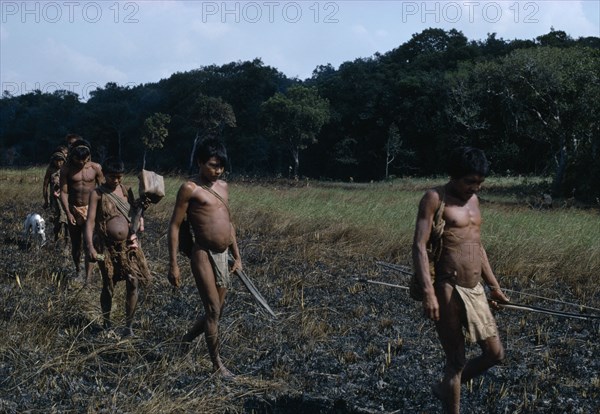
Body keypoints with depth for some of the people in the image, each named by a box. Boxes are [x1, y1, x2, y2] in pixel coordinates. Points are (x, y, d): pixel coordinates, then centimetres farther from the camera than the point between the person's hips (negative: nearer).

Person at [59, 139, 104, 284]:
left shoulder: (95, 168, -4)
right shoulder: (66, 169, -5)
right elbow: (64, 192, -5)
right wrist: (68, 213, -12)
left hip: (91, 209, -1)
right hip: (74, 210, 1)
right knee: (76, 244, 12)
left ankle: (88, 275, -12)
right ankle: (77, 269, 35)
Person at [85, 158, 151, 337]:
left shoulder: (126, 191, 5)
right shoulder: (97, 194, -6)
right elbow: (90, 221, -10)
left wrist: (139, 222, -8)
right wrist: (90, 247, -19)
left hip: (128, 244, 3)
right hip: (107, 247, -3)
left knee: (133, 283, -7)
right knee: (108, 286, 8)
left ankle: (129, 325, 4)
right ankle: (107, 325, 26)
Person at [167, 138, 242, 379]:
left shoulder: (223, 186, 13)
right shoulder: (190, 189, -8)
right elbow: (175, 226, -8)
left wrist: (237, 256, 21)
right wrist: (173, 265, -11)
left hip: (223, 256, 7)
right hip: (204, 255, -7)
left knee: (217, 311, 13)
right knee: (213, 310, -3)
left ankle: (186, 341, 37)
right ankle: (217, 365, 9)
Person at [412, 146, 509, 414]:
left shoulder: (473, 200, 15)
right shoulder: (435, 199, -9)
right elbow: (419, 246, -16)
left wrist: (494, 286, 26)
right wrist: (428, 292, -25)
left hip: (475, 290, 8)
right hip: (448, 291, -8)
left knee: (495, 354, 11)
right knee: (456, 361, 0)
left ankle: (445, 389, 32)